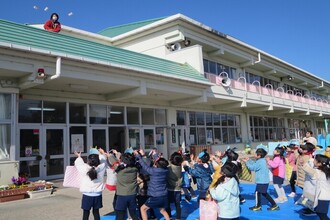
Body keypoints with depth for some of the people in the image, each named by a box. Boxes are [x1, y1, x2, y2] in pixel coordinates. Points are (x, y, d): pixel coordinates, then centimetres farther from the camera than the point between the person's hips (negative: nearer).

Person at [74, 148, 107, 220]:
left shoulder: (84, 168, -15)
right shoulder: (101, 168, -11)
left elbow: (79, 163, 6)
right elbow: (103, 161, 11)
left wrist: (79, 157, 26)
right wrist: (102, 153, 29)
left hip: (87, 195, -2)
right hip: (97, 195, 2)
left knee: (86, 213, 7)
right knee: (96, 212, 12)